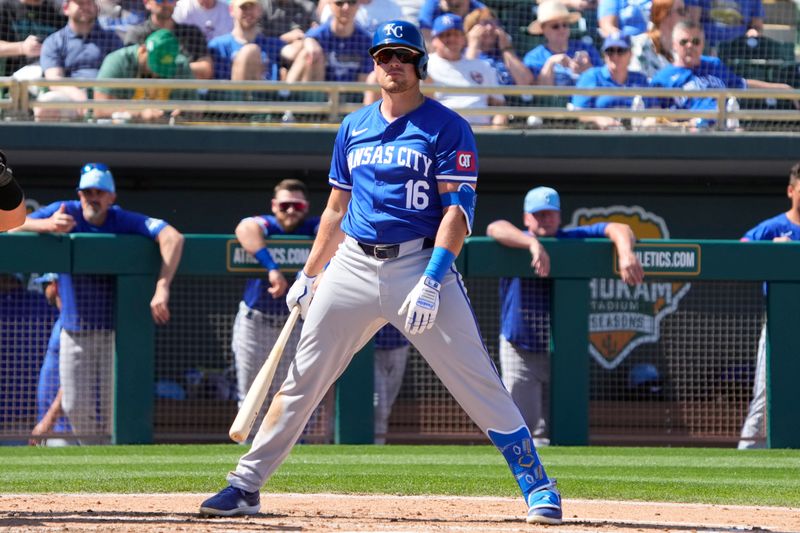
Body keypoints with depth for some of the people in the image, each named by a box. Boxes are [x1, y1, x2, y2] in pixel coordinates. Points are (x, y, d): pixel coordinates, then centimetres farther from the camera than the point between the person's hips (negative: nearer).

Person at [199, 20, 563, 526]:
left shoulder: (447, 128, -2)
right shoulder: (354, 127, 14)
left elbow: (458, 210, -10)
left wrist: (431, 282, -20)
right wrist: (308, 276, 18)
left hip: (420, 262, -5)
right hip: (352, 266, 5)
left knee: (479, 383, -8)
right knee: (301, 379, 4)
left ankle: (538, 487, -2)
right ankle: (246, 486, 9)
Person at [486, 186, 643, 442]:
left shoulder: (573, 240, 3)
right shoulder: (517, 243, -4)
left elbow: (618, 229, -6)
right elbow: (495, 229, -27)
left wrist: (626, 254, -30)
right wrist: (534, 244, -44)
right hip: (520, 352, -3)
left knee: (552, 430, 6)